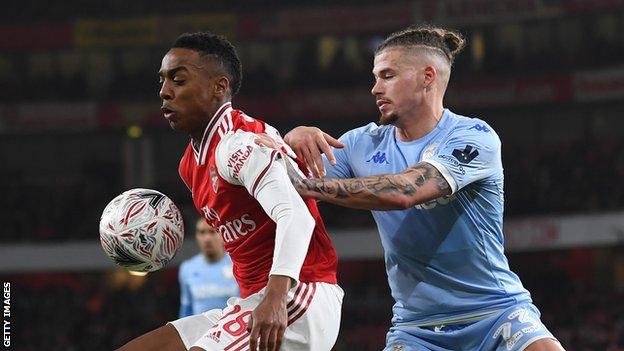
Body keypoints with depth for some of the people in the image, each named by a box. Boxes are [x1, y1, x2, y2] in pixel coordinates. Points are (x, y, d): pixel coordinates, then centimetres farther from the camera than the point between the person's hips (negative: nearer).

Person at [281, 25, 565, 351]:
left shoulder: (474, 137, -12)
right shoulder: (364, 144, 5)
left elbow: (404, 192, -27)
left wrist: (307, 185, -29)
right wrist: (293, 140, -20)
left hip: (495, 312, -3)